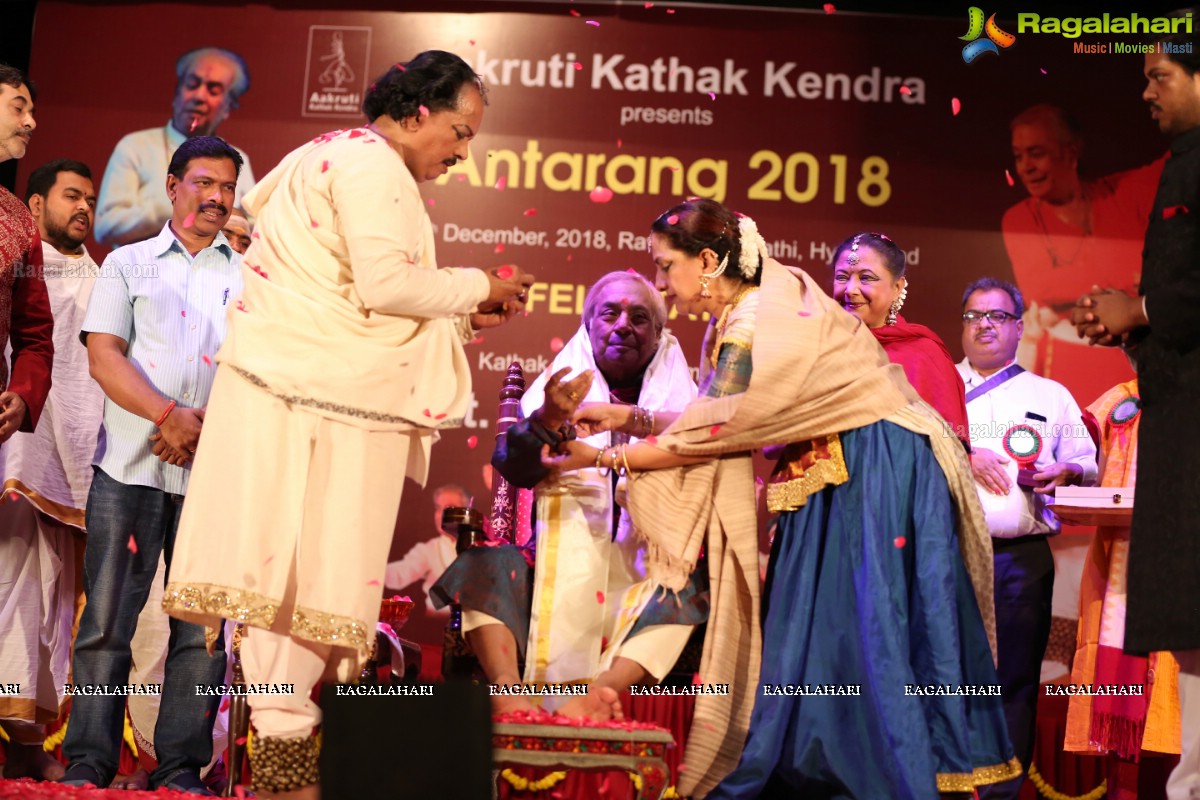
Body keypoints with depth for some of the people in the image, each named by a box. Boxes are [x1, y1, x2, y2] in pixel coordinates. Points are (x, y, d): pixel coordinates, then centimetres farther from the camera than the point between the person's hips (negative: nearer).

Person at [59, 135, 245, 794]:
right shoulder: (127, 263, 14)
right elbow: (103, 356, 2)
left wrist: (209, 426, -11)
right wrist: (169, 415, -13)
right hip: (130, 465, 0)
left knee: (203, 626, -2)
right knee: (106, 617, -3)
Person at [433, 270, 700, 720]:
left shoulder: (675, 392, 13)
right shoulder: (560, 386, 13)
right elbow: (512, 467, -3)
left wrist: (639, 422, -26)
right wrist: (548, 419, -25)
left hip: (645, 566, 0)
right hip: (561, 560, 1)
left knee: (689, 590, -30)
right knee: (488, 566, -25)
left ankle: (597, 694, -41)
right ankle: (507, 689, -42)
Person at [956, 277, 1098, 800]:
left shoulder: (1052, 397, 18)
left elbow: (1087, 465, 17)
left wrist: (1064, 472, -5)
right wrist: (962, 455, -10)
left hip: (1022, 559, 1)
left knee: (1013, 682, 0)